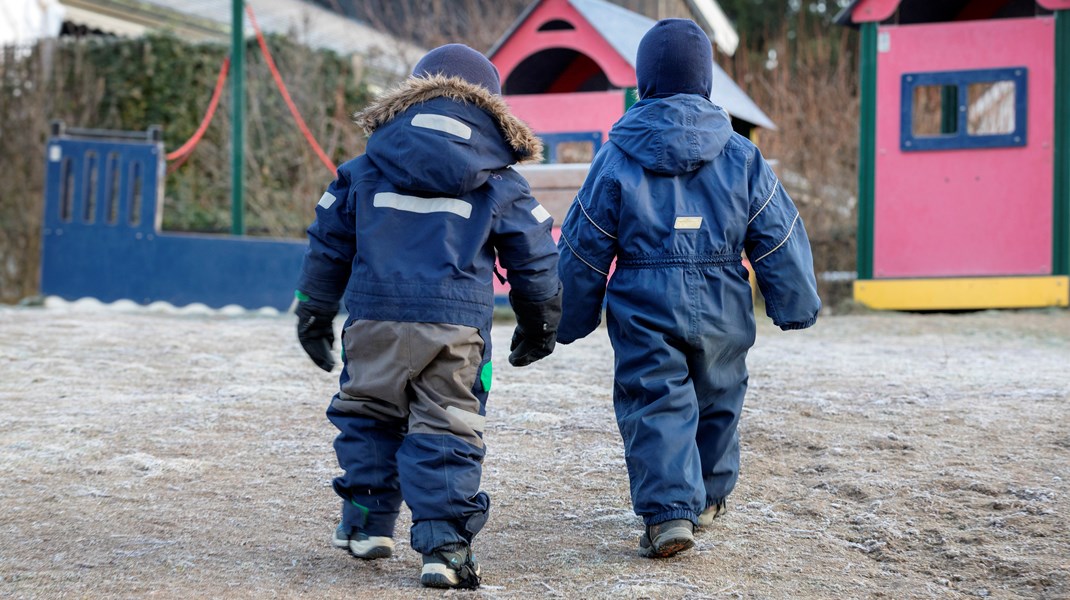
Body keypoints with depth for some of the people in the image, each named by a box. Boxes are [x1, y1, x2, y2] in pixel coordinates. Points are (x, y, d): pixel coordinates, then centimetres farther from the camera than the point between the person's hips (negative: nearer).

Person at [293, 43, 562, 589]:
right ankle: (445, 545, -3)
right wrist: (539, 325, 25)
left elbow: (328, 242, 14)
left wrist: (314, 311, 25)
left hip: (374, 318, 1)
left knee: (367, 415, 19)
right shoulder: (500, 182, 6)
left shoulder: (365, 170, 9)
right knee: (446, 431, 2)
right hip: (457, 325, -1)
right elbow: (535, 260, 11)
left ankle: (367, 522, 24)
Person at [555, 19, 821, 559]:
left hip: (644, 315, -2)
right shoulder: (741, 156, -2)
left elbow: (584, 249, 0)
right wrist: (797, 306, 12)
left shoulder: (616, 159, -5)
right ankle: (709, 496, 37)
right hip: (722, 312, 2)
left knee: (654, 409, -1)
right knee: (716, 401, 20)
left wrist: (571, 320, 11)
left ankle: (669, 510, -17)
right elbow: (778, 237, 2)